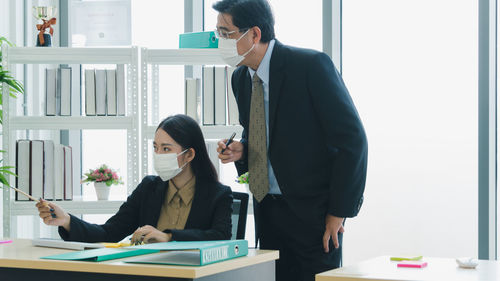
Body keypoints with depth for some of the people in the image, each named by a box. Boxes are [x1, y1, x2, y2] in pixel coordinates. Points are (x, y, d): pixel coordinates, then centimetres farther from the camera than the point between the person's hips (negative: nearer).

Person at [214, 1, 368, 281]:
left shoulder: (312, 65, -15)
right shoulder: (241, 78, 7)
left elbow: (352, 139, -14)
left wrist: (338, 212, -13)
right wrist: (240, 151, -3)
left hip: (312, 212, -6)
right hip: (267, 212, 6)